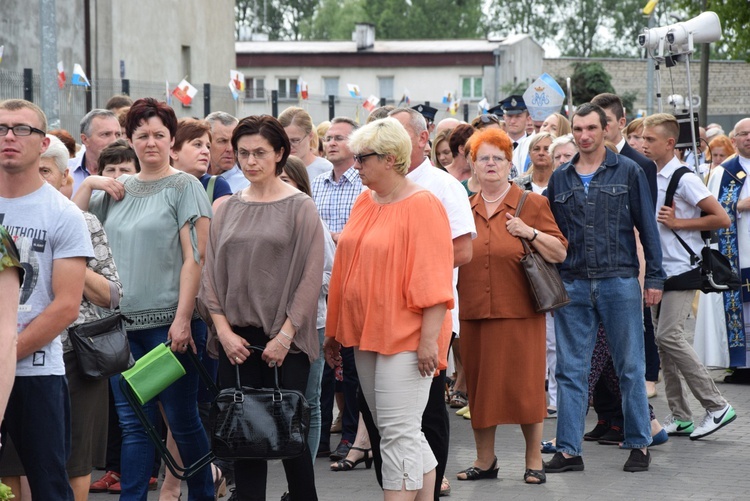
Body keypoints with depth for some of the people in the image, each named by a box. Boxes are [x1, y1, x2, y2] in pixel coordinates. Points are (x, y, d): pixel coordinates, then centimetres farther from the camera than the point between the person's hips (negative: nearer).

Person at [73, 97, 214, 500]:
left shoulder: (184, 187, -3)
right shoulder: (117, 189, 12)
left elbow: (195, 257, -9)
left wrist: (183, 319, -16)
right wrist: (90, 184, 1)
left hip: (168, 322, -5)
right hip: (125, 322, 5)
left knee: (182, 420, 2)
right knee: (133, 423, 5)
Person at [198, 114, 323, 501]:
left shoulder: (299, 207, -1)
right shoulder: (228, 209, 10)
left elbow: (310, 277, -6)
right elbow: (211, 273, 9)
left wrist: (285, 335, -12)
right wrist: (223, 330, -3)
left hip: (284, 340, -4)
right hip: (236, 340, 4)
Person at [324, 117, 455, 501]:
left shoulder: (422, 206, -10)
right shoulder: (364, 203, 12)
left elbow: (434, 279, -14)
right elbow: (347, 269, 17)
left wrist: (429, 338, -19)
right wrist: (334, 330, 17)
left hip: (406, 337, -8)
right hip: (366, 333, 8)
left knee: (398, 431, -9)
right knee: (396, 431, 10)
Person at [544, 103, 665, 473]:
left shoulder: (628, 172, 2)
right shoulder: (560, 178, 10)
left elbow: (647, 226, 2)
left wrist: (654, 276, -3)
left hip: (619, 282, -3)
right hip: (572, 285, 3)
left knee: (630, 368, 4)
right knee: (570, 370, 3)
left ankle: (638, 445, 13)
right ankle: (569, 450, 7)